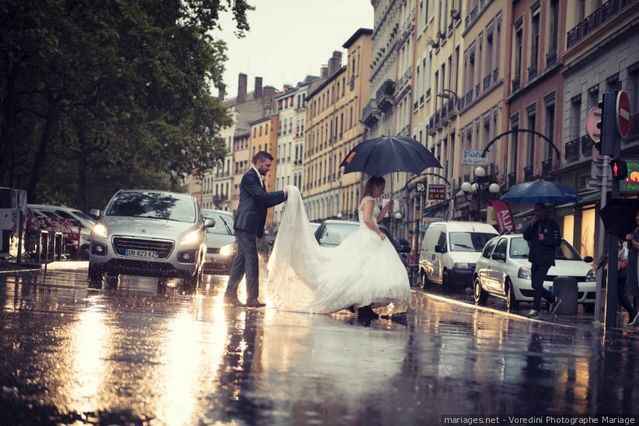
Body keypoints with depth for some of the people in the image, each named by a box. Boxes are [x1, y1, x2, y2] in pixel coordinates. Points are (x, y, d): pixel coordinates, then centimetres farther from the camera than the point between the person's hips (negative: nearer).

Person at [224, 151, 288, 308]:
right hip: (246, 225, -10)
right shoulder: (249, 177, -10)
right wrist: (283, 194, -13)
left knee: (241, 259, 11)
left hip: (250, 227, 10)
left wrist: (283, 196, 7)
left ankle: (230, 294, 15)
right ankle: (252, 298, -8)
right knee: (251, 260, -9)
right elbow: (261, 196, -20)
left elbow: (264, 201, 19)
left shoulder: (257, 178, 20)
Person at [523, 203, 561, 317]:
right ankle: (553, 300, 24)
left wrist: (544, 239, -17)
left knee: (537, 285, -13)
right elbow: (526, 236, 6)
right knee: (535, 285, 8)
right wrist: (532, 225, -5)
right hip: (535, 259, 7)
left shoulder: (552, 224, -3)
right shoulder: (535, 224, 15)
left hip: (545, 260, -7)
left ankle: (535, 309, -8)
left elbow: (557, 242, -7)